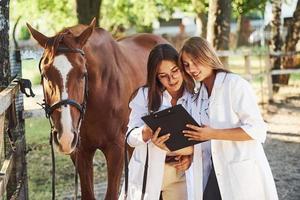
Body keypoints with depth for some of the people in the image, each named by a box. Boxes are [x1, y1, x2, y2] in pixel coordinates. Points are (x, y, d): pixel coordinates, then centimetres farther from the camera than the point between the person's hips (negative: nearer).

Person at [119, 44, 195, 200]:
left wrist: (191, 155, -14)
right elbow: (131, 136, -8)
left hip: (180, 172, 1)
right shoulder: (145, 95, -5)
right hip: (148, 172, -1)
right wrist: (146, 133, -30)